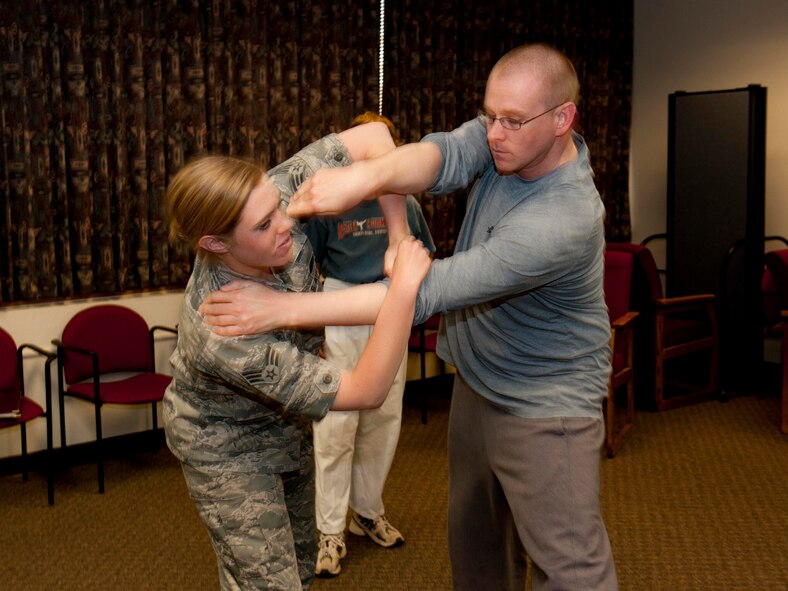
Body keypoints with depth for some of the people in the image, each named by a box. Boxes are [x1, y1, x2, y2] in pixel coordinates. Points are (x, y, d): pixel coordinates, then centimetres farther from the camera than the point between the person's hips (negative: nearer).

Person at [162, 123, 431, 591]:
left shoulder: (279, 194, -27)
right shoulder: (222, 335, -41)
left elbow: (372, 135, -20)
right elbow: (366, 391, -38)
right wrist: (404, 285, -44)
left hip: (288, 425, 7)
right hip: (229, 448, -7)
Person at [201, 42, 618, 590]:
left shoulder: (563, 221, -32)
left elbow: (426, 291, -34)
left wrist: (287, 308, -33)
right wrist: (366, 176, -48)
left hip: (545, 405, -8)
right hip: (476, 382, 8)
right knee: (474, 540, 21)